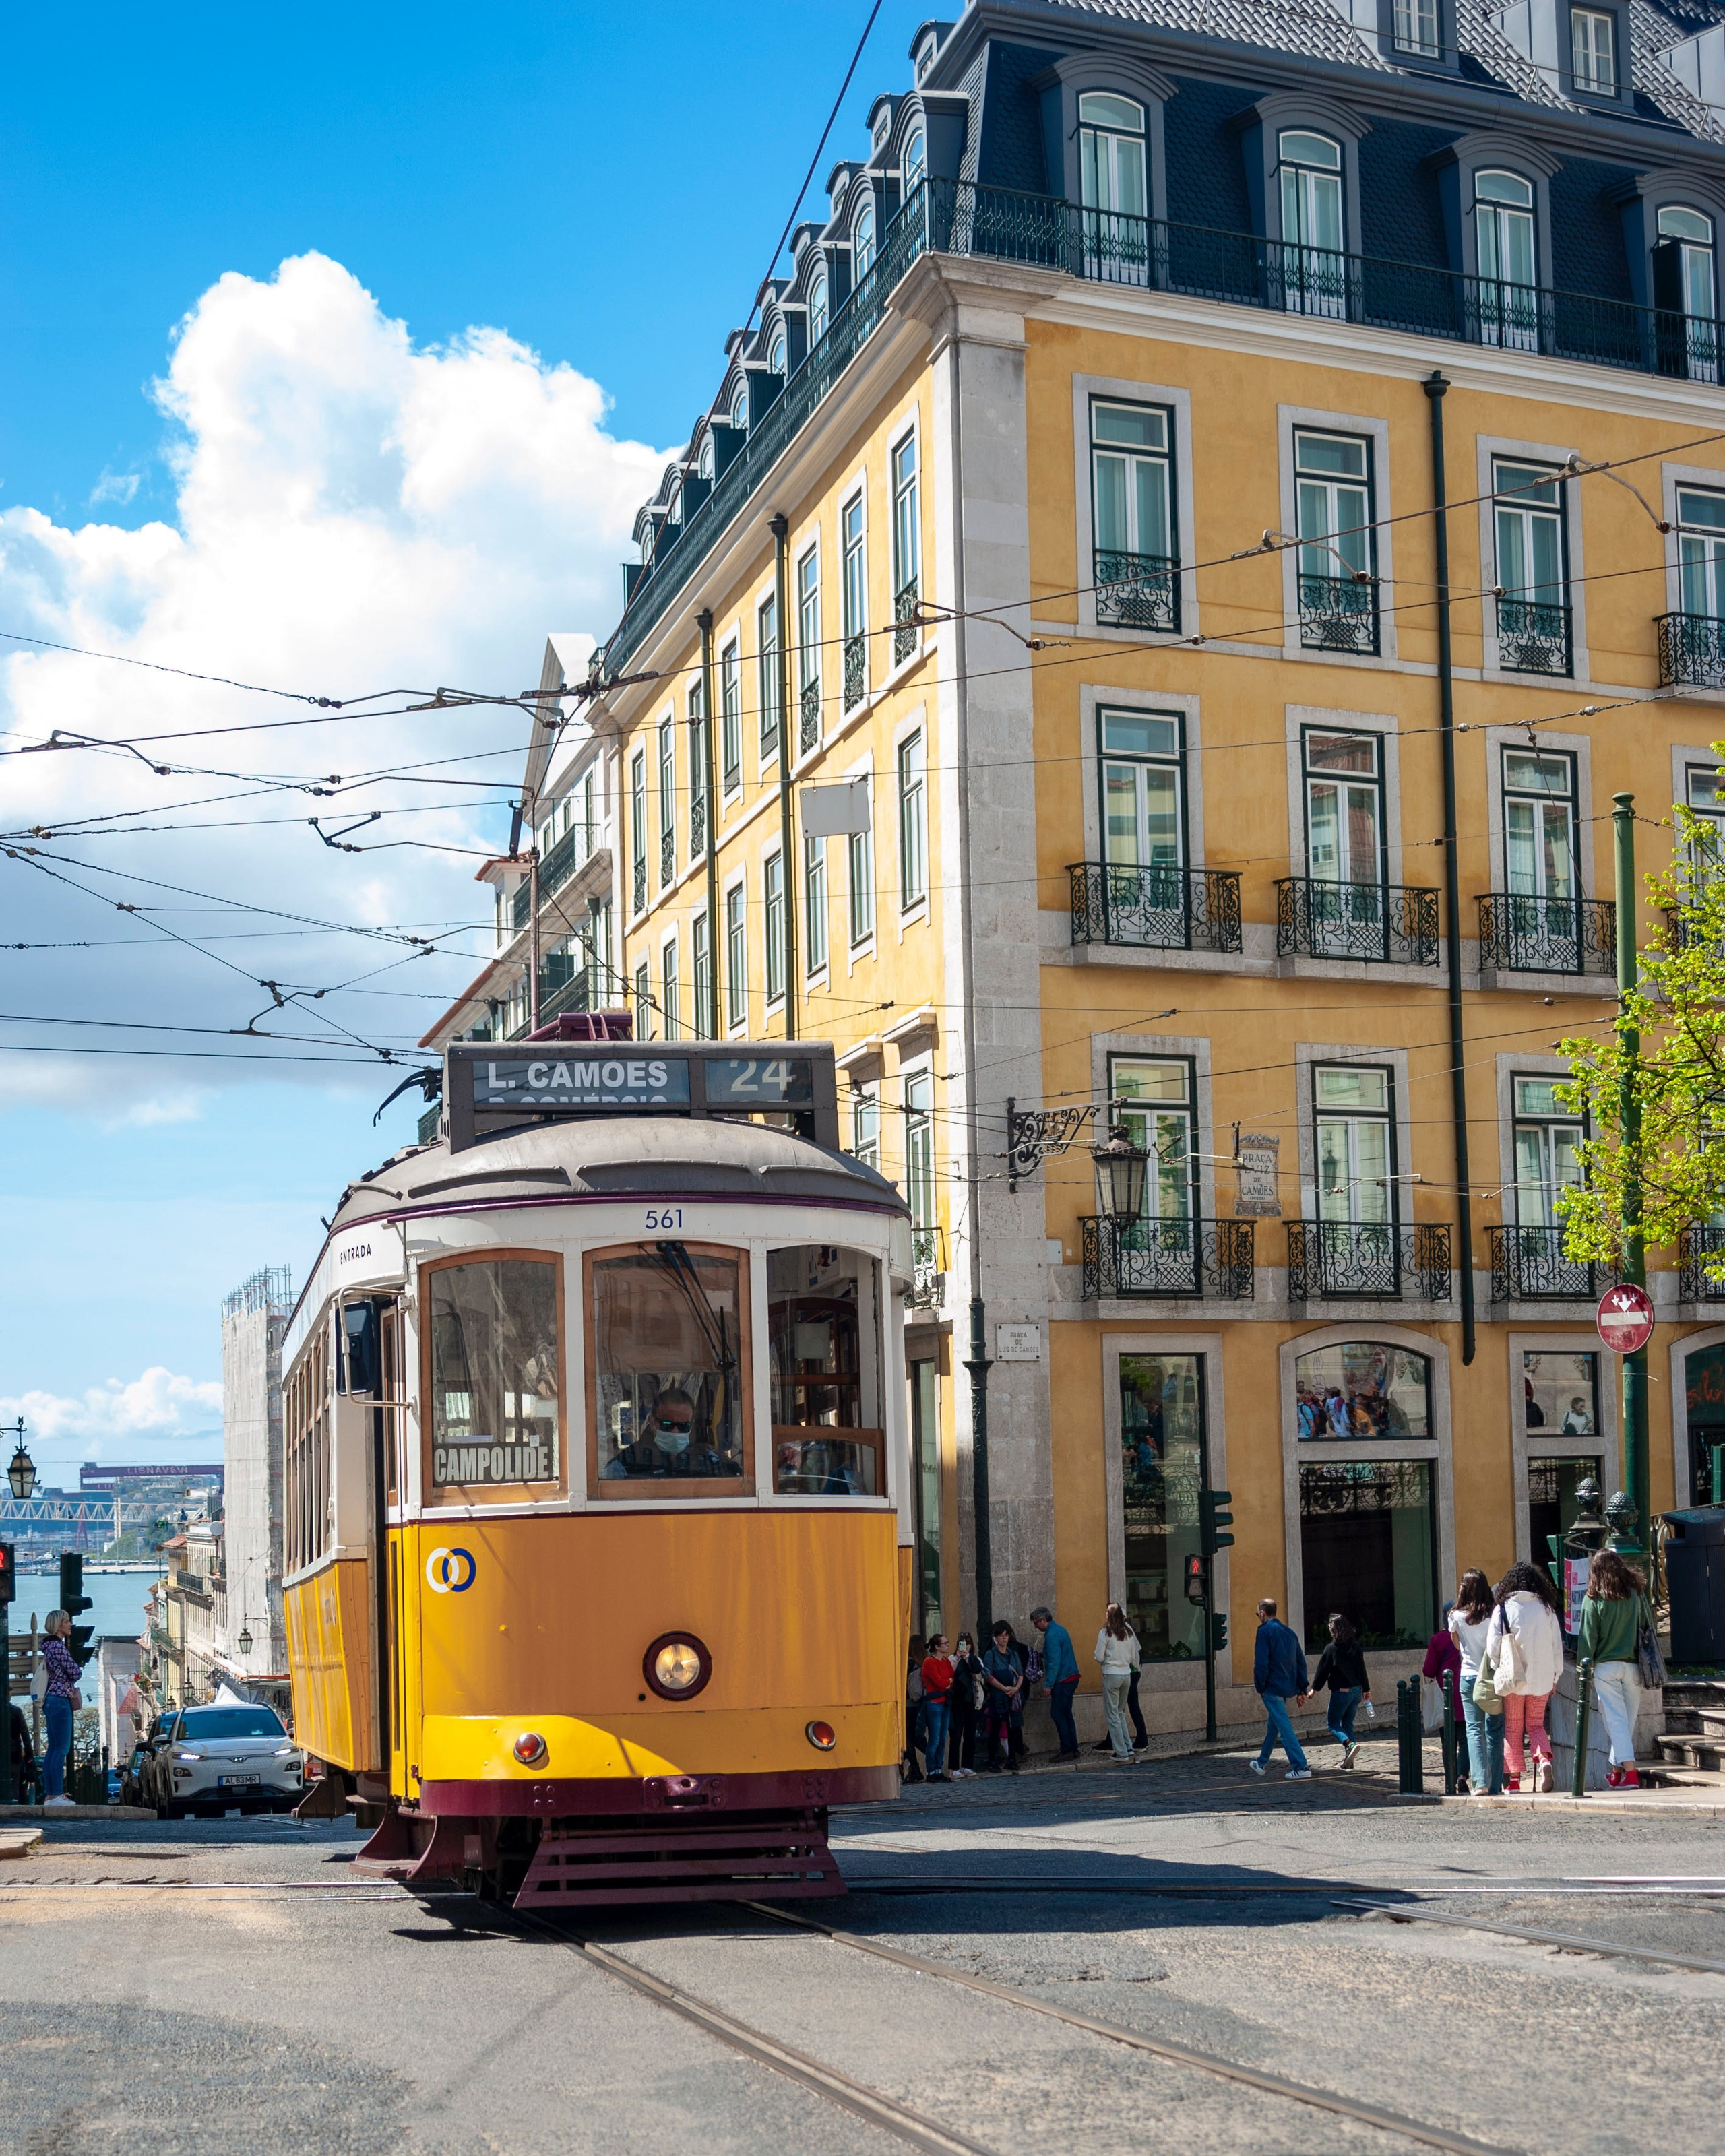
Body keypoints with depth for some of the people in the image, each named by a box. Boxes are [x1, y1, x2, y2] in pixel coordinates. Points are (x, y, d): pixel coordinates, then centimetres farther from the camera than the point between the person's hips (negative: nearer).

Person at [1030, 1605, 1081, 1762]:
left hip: (1062, 1681, -10)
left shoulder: (1052, 1635, -15)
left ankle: (1067, 1750, -6)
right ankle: (1073, 1749, 13)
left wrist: (1048, 1684, -18)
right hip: (1071, 1677, 10)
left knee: (1058, 1714, -5)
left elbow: (1054, 1662, -19)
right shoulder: (1061, 1630, 15)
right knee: (1066, 1714, 12)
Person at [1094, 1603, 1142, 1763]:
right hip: (1127, 1674, 5)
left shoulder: (1105, 1633, -11)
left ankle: (1122, 1753, 3)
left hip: (1111, 1674, -5)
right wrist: (1136, 1667, 30)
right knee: (1120, 1713, 17)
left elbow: (1099, 1657, -9)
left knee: (1113, 1715, 3)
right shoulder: (1129, 1633, 4)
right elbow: (1134, 1658, 10)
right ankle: (1129, 1749, 9)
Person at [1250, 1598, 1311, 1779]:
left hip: (1272, 1687, -8)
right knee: (1272, 1725, 21)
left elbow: (1261, 1662, -17)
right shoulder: (1290, 1633, 14)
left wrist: (1260, 1687, -8)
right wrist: (1301, 1689, 15)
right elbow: (1301, 1662, 14)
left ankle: (1301, 1768, -16)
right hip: (1287, 1687, 8)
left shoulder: (1265, 1631, -10)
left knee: (1284, 1727, -9)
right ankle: (1262, 1764, 34)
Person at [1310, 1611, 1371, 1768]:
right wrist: (1366, 1689, 21)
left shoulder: (1331, 1649, -11)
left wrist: (1315, 1688, 5)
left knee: (1333, 1724, 4)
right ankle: (1349, 1761, 10)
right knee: (1347, 1723, 15)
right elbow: (1362, 1668, 12)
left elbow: (1323, 1671, -6)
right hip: (1356, 1690, 6)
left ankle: (1350, 1744, -23)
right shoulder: (1355, 1647, 5)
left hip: (1341, 1692, -6)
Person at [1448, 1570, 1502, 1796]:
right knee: (1494, 1730, 8)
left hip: (1469, 1676, -1)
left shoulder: (1456, 1616, -3)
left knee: (1474, 1729, 1)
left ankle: (1480, 1782, -13)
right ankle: (1495, 1784, 7)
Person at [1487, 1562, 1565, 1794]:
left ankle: (1513, 1778, 3)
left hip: (1513, 1679, -2)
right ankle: (1544, 1758, -14)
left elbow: (1492, 1646, -5)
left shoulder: (1503, 1609, -4)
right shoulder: (1547, 1609, 3)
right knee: (1536, 1724, 14)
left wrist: (1498, 1671, 12)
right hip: (1541, 1678, 2)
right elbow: (1557, 1646, 7)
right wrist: (1555, 1677, 16)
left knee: (1513, 1728, 8)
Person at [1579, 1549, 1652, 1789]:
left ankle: (1630, 1772, -14)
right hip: (1632, 1666, 3)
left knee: (1616, 1719, -4)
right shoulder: (1635, 1594, 3)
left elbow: (1588, 1637, -5)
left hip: (1605, 1667, -3)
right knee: (1628, 1719, 12)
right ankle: (1617, 1770, 22)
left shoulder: (1593, 1599, -6)